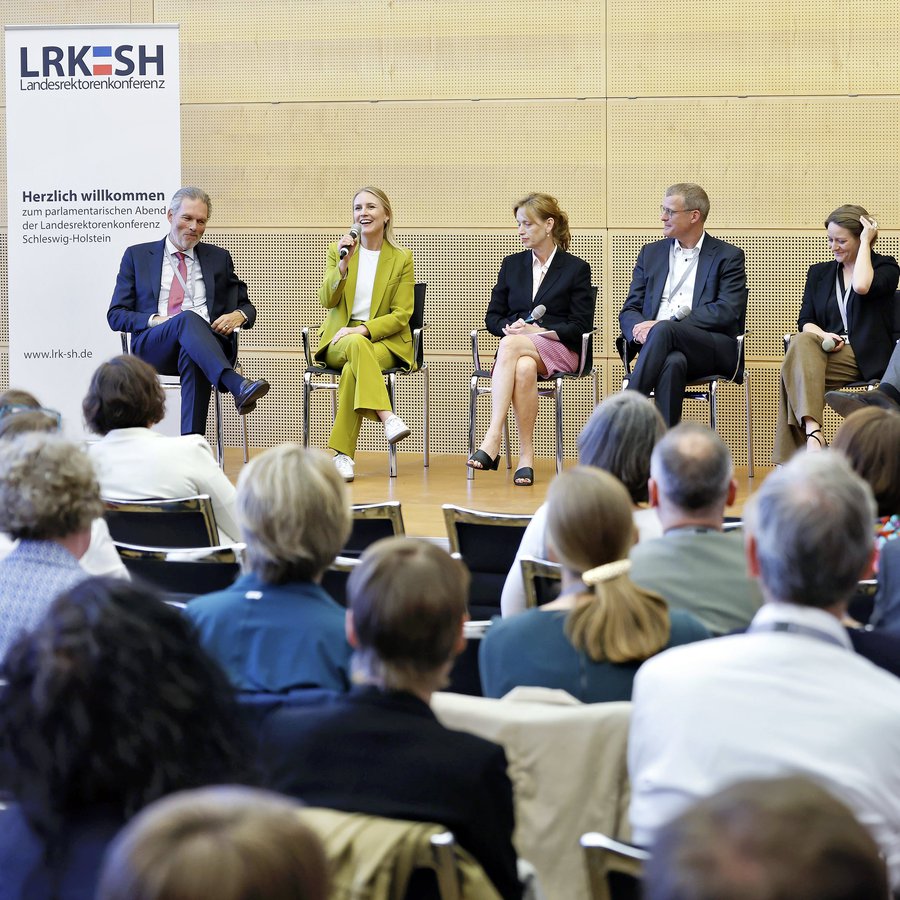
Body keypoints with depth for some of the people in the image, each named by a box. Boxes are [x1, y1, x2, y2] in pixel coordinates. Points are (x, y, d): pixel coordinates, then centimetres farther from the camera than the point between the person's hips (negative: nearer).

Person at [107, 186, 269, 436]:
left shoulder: (218, 258, 23)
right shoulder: (137, 256, 17)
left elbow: (246, 306, 27)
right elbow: (116, 315, 11)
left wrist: (238, 315, 0)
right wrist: (155, 320, -9)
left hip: (208, 343, 1)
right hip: (152, 347, -1)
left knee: (193, 359, -39)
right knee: (188, 318, -37)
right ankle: (238, 387, -58)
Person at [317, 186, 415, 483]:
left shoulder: (401, 258, 3)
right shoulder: (337, 251, 9)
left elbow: (401, 315, -3)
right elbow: (327, 301, -1)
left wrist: (362, 329, -18)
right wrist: (343, 265, -17)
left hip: (384, 340, -1)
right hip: (340, 339, 1)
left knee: (352, 369, -35)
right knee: (356, 345, -38)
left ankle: (343, 454, -35)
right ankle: (387, 417, -48)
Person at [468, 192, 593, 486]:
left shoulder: (576, 268, 6)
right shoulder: (512, 264, 18)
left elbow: (581, 325, -1)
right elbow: (492, 316, 16)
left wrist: (538, 330, -13)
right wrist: (509, 327, -8)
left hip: (558, 349, -3)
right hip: (515, 345, 3)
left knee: (510, 345, -37)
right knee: (524, 369, -38)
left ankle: (493, 440, -44)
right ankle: (526, 455, -40)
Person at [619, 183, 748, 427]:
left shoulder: (728, 257, 9)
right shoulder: (650, 253, 23)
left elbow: (727, 312, -6)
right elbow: (629, 310, 17)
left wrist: (661, 325, -15)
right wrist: (639, 329, -12)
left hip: (713, 349, -2)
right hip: (660, 346, 2)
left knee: (663, 331, -35)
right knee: (672, 362, -37)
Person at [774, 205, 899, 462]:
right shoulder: (819, 273, 23)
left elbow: (862, 286, -16)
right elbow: (805, 321, 13)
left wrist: (866, 243, -5)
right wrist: (822, 335, -9)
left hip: (865, 358, -4)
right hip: (828, 353, 4)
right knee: (802, 342, -34)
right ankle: (812, 431, -50)